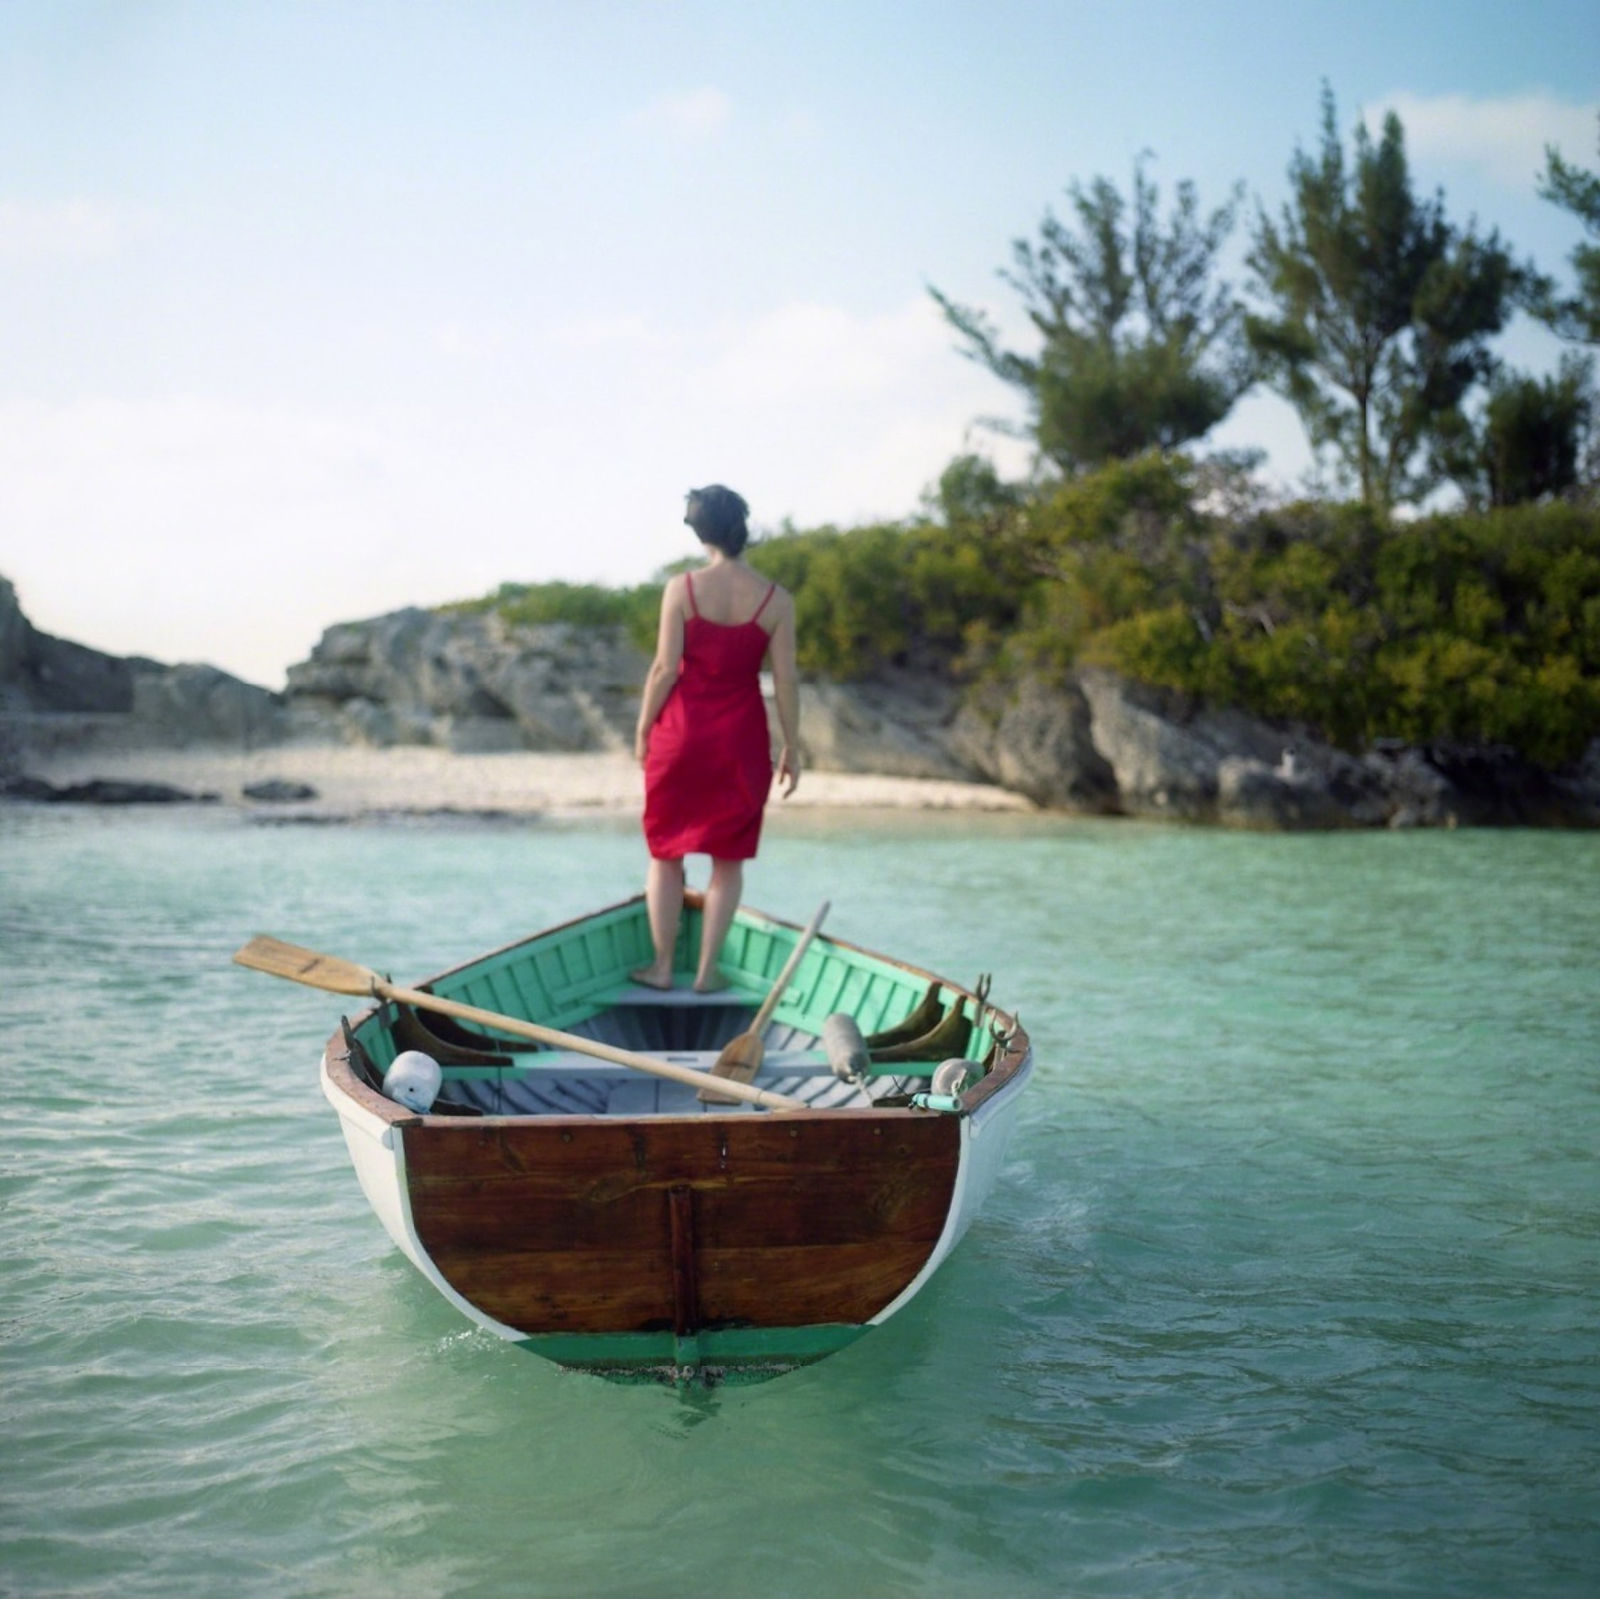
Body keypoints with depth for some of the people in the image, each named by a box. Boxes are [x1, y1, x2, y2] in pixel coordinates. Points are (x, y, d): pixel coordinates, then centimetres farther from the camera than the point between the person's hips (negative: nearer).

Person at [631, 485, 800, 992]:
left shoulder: (682, 588, -9)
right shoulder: (776, 599, -5)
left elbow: (665, 668, -9)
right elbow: (785, 680, -4)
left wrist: (643, 728, 3)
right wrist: (791, 747, 6)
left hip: (682, 729, -1)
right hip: (741, 739, 1)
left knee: (666, 853, 14)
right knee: (728, 860, 12)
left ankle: (662, 967, 18)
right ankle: (706, 972, 13)